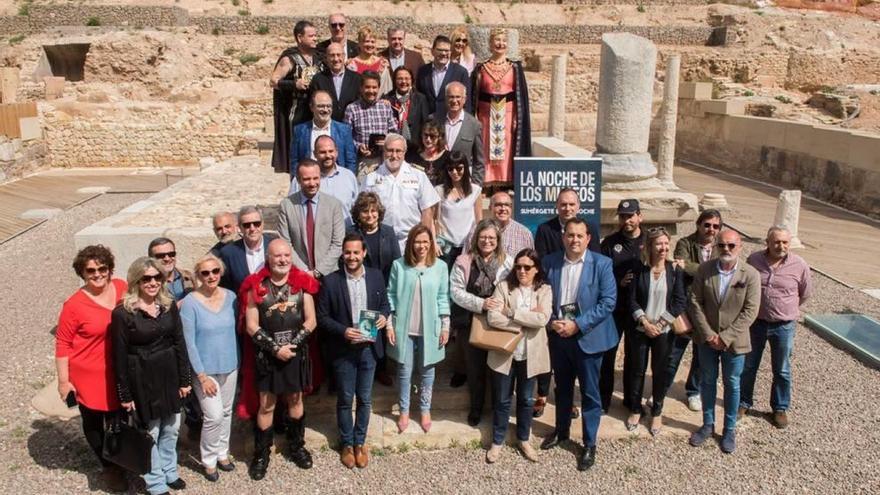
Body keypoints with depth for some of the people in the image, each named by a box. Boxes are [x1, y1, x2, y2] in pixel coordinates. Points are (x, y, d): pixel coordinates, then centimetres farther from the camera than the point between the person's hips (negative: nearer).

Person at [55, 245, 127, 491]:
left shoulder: (122, 288, -6)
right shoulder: (74, 304, -19)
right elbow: (62, 344, -11)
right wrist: (63, 381, -9)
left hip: (118, 372, 3)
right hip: (89, 374, -3)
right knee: (93, 420, 17)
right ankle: (108, 466, 38)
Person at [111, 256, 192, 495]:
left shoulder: (169, 305, 0)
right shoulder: (123, 313, -13)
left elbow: (179, 343, 4)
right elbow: (119, 356, -10)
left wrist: (184, 379, 4)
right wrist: (125, 394, -9)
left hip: (169, 374, 5)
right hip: (142, 378, -4)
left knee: (171, 428, 17)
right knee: (150, 432, 8)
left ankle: (169, 472, 38)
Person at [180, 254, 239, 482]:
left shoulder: (230, 297, -3)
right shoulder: (190, 302, -16)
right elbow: (188, 342, -14)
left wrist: (238, 361, 8)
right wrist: (202, 375, -15)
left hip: (230, 366, 4)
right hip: (205, 369, -4)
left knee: (226, 412, 16)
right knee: (214, 415, -6)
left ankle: (222, 452, 35)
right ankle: (208, 459, 16)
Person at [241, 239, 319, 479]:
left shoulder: (302, 283, -3)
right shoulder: (256, 286, -7)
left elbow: (310, 321, -3)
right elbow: (251, 326, -8)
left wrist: (291, 345, -13)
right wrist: (275, 348, -14)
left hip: (296, 352, 2)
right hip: (267, 354, -2)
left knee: (295, 400, 16)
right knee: (267, 405, 5)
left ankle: (296, 446, 34)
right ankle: (261, 453, 21)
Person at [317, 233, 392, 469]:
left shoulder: (376, 276, -3)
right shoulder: (331, 281, -11)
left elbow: (385, 303, 9)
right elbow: (322, 317, -6)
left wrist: (384, 316, -13)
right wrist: (343, 331, -20)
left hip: (369, 348, 2)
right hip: (343, 350, -2)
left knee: (365, 399, 14)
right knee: (345, 400, 12)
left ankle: (360, 442, 32)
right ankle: (347, 444, 31)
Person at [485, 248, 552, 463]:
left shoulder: (544, 290, -3)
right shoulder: (503, 286, -5)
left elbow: (542, 319, -19)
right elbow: (493, 318, -16)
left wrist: (512, 312, -18)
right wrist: (523, 325, -19)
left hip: (530, 354, 1)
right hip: (504, 352, -1)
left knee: (526, 399, 16)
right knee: (502, 400, 11)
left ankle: (523, 440, 34)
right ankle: (497, 441, 27)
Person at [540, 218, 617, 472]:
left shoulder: (601, 264, -9)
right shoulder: (549, 262, -1)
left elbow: (608, 301, -13)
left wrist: (578, 325, -18)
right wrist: (550, 322, -13)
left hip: (587, 336, -3)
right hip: (557, 335, 3)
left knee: (589, 393, 6)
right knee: (562, 387, 20)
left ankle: (589, 445, 20)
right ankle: (561, 430, 39)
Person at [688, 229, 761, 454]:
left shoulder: (750, 274, -12)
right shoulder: (704, 270, -6)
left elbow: (750, 311, -13)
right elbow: (695, 303, -5)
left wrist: (725, 337, -17)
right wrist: (708, 334, -12)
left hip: (734, 341, -2)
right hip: (707, 339, 2)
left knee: (732, 385, 12)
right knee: (707, 381, 15)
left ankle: (729, 430, 28)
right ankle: (708, 425, 32)